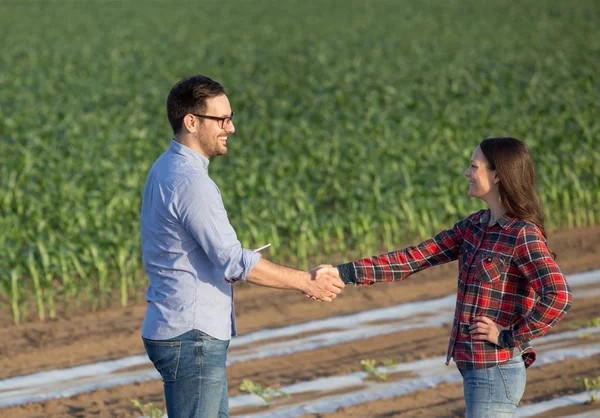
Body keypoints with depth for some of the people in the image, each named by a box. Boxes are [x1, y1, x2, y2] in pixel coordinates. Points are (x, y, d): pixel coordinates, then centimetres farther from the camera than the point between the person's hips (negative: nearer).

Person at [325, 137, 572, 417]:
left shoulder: (524, 235, -15)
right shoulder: (474, 226, 9)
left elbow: (558, 297, -27)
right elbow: (415, 258, 4)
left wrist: (509, 338, -20)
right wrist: (346, 273, -4)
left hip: (495, 373, -8)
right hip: (476, 370, 8)